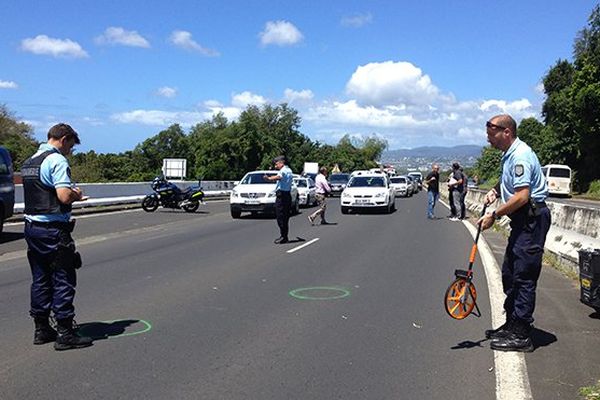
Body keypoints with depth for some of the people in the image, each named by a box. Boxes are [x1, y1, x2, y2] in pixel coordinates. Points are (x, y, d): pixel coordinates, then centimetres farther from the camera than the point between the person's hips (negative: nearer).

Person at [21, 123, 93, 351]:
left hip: (32, 225, 9)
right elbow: (64, 196, -24)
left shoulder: (29, 162, 16)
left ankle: (41, 329, 22)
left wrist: (71, 194, 12)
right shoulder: (57, 160, -13)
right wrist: (76, 195, -3)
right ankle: (65, 334, 1)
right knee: (63, 280, -2)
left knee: (40, 279, 15)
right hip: (53, 229, -9)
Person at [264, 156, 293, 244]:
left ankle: (283, 236, -9)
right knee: (285, 217, 13)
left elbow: (279, 177, -36)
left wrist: (269, 178, -54)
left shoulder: (283, 170, -12)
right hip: (288, 194, 10)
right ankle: (285, 236, 17)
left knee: (280, 217, -8)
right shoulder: (289, 170, 18)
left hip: (281, 195, -10)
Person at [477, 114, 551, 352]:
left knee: (524, 277, -7)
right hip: (523, 220, 11)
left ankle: (521, 336, 0)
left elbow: (522, 196, -25)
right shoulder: (509, 154, 14)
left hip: (532, 219, -11)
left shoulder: (520, 156, -19)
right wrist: (496, 190, 12)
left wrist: (494, 216, -19)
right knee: (509, 273, 16)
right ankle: (511, 325, 27)